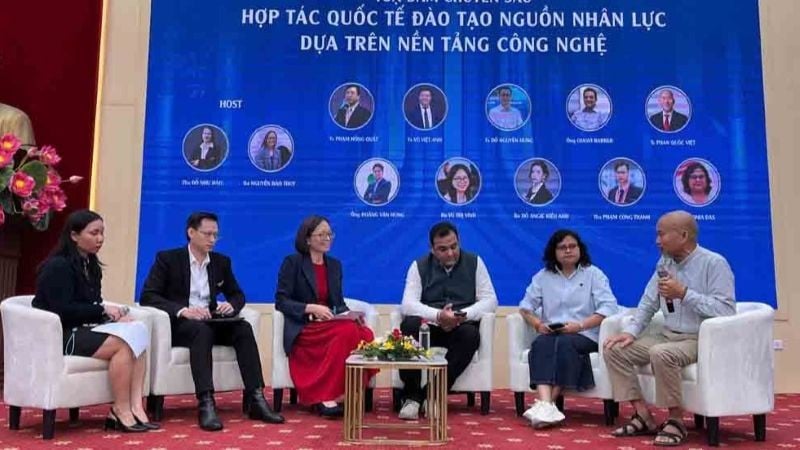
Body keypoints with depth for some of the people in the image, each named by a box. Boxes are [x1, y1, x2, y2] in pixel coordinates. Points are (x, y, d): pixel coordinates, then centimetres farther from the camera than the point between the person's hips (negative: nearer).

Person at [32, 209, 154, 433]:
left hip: (84, 329, 8)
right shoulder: (57, 266, -11)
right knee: (123, 343, -27)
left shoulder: (89, 264, 15)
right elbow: (63, 311, -20)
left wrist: (113, 312, -7)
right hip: (60, 335, -8)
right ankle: (121, 411, -15)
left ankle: (135, 407, -24)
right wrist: (104, 310, -15)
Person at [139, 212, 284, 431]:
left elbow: (238, 294, 18)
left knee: (244, 328, -24)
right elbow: (147, 296, -11)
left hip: (210, 323, 5)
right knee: (202, 330, -37)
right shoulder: (167, 258, -2)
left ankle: (254, 398, -29)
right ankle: (206, 403, -44)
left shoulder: (221, 261, 12)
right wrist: (182, 310, -27)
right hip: (179, 324, -4)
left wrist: (231, 305, -9)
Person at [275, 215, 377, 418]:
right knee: (347, 332, -33)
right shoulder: (292, 262, 1)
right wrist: (311, 308, -20)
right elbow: (281, 301, -6)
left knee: (365, 334, -28)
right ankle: (326, 395, -24)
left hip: (330, 325, 5)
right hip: (302, 329, -5)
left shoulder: (335, 265, 17)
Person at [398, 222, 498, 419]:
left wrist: (462, 315, -19)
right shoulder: (419, 266, 3)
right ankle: (412, 396, -24)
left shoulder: (474, 262, 5)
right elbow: (408, 304, -8)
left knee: (471, 334, -34)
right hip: (428, 326, 0)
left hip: (462, 327, 0)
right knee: (408, 326, -32)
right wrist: (438, 316, -27)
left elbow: (490, 300, -1)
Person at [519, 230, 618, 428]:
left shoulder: (593, 274, 10)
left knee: (565, 343, -35)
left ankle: (545, 404, -36)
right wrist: (538, 324, -12)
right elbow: (526, 306, 10)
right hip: (550, 334, 2)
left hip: (584, 335, -2)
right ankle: (545, 404, -48)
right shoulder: (543, 276, 17)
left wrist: (580, 325, -16)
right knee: (541, 344, -32)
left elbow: (608, 307, -4)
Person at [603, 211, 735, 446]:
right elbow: (648, 304, 11)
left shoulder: (714, 263, -11)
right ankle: (644, 416, -6)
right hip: (668, 336, 7)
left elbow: (726, 310, -21)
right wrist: (630, 331, -3)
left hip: (701, 340, -7)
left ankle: (676, 420, -15)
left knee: (661, 354, -36)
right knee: (614, 349, -7)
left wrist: (684, 294, -21)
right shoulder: (664, 263, 10)